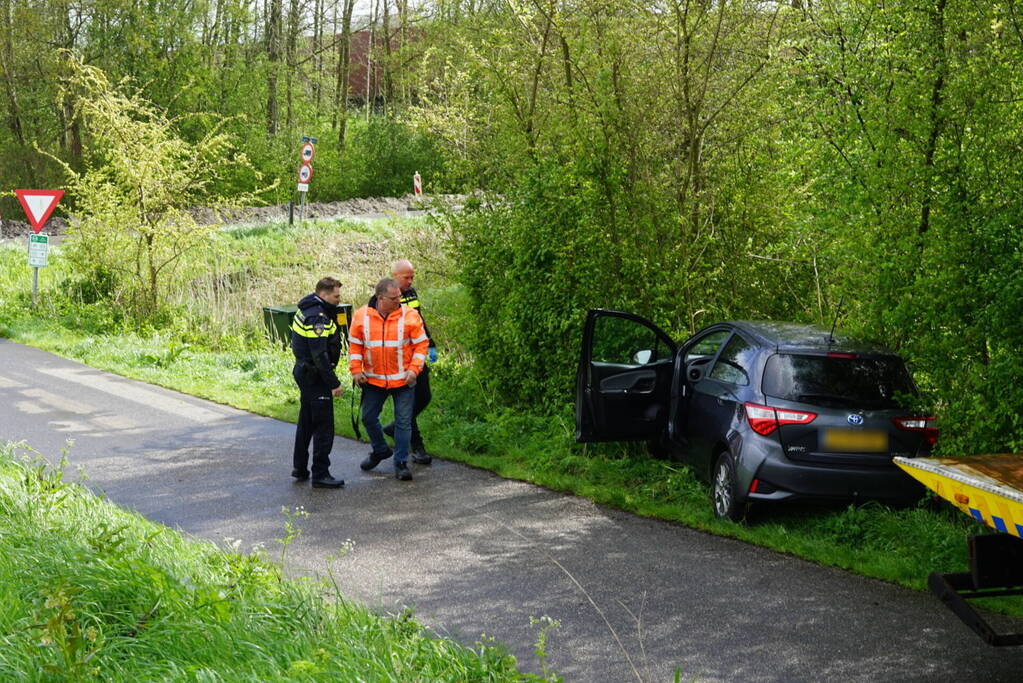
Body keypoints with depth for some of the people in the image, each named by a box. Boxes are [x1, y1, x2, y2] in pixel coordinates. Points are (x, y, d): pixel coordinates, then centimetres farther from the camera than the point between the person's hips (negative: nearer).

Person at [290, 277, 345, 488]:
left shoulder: (306, 310, 10)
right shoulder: (317, 317, -21)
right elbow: (320, 355, -24)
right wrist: (334, 383, -21)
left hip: (304, 373, 11)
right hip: (315, 376, -11)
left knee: (306, 422, 20)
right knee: (324, 426, -4)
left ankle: (300, 469, 30)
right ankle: (320, 475, -1)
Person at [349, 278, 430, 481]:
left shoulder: (409, 315, -9)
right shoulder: (361, 316, -4)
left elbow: (421, 344, -3)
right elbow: (355, 345, 6)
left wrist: (414, 369, -13)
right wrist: (356, 369, -3)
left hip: (402, 380, -2)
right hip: (373, 379, 2)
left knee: (403, 421, 0)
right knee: (368, 417, 13)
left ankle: (401, 462, 12)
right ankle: (380, 450, 37)